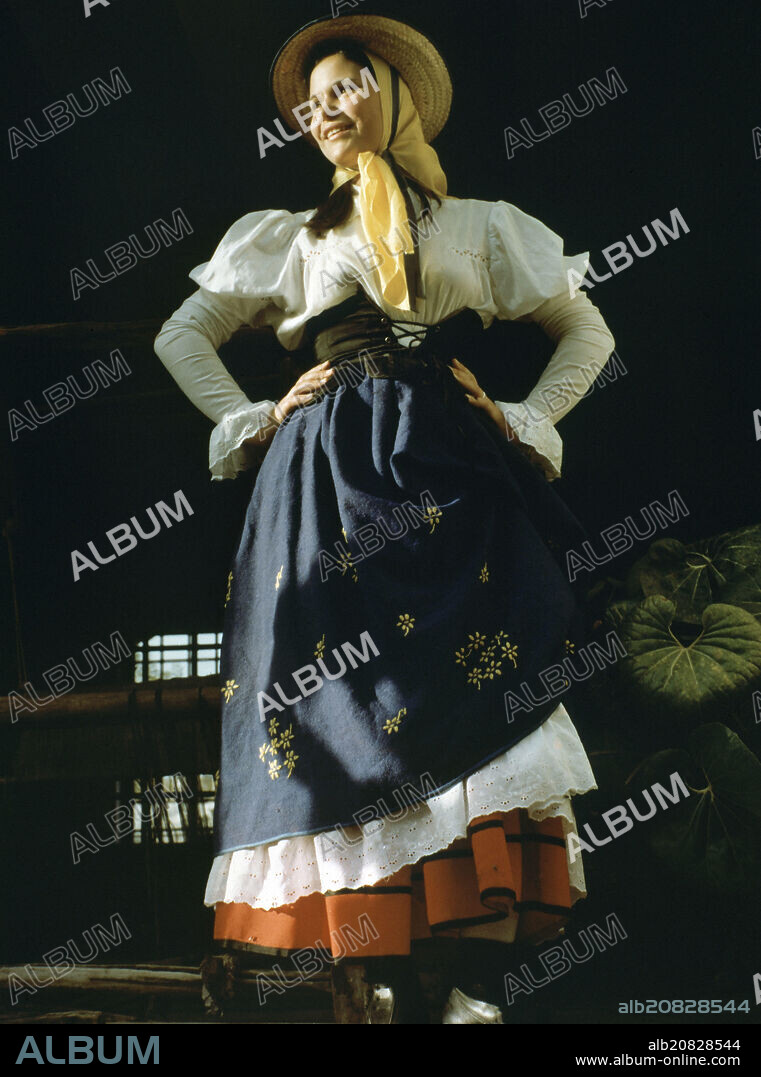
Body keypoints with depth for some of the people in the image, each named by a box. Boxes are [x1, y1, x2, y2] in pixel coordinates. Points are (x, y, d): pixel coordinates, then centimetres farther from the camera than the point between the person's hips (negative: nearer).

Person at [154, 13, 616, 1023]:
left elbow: (587, 332, 24)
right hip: (324, 484, 1)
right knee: (341, 704, -12)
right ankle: (374, 974, -11)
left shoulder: (479, 227, 21)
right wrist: (250, 422, 10)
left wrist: (528, 422, 9)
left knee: (470, 696, -17)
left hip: (450, 480, -1)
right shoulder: (291, 240, 24)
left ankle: (476, 985, -21)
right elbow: (182, 336, 25)